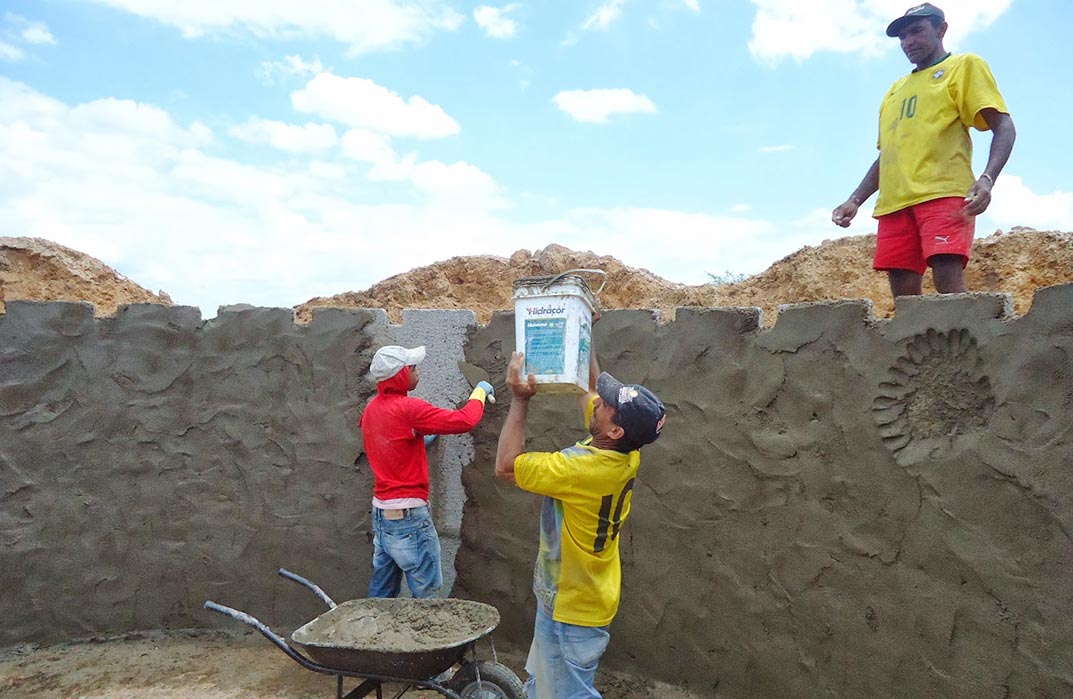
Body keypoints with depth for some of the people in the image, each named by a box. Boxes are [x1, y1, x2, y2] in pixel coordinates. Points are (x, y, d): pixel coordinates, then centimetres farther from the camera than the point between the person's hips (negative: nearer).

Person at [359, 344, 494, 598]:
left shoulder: (371, 409, 7)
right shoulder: (408, 408, -18)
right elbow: (464, 421, -19)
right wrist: (479, 392, -3)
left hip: (381, 511, 9)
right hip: (408, 515, -9)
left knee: (382, 594, 16)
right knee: (427, 596, 2)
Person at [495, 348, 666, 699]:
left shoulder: (583, 468, -34)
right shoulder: (624, 451, -11)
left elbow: (506, 466, -23)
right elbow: (591, 386, 5)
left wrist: (520, 399, -22)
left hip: (572, 607, -9)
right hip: (573, 598, 9)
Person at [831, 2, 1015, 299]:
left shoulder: (964, 66, 12)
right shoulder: (895, 90, 29)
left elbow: (1003, 126, 1)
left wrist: (987, 179, -17)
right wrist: (855, 201, 17)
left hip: (944, 193, -5)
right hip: (895, 201, 6)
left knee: (948, 279, -20)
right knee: (903, 293, -2)